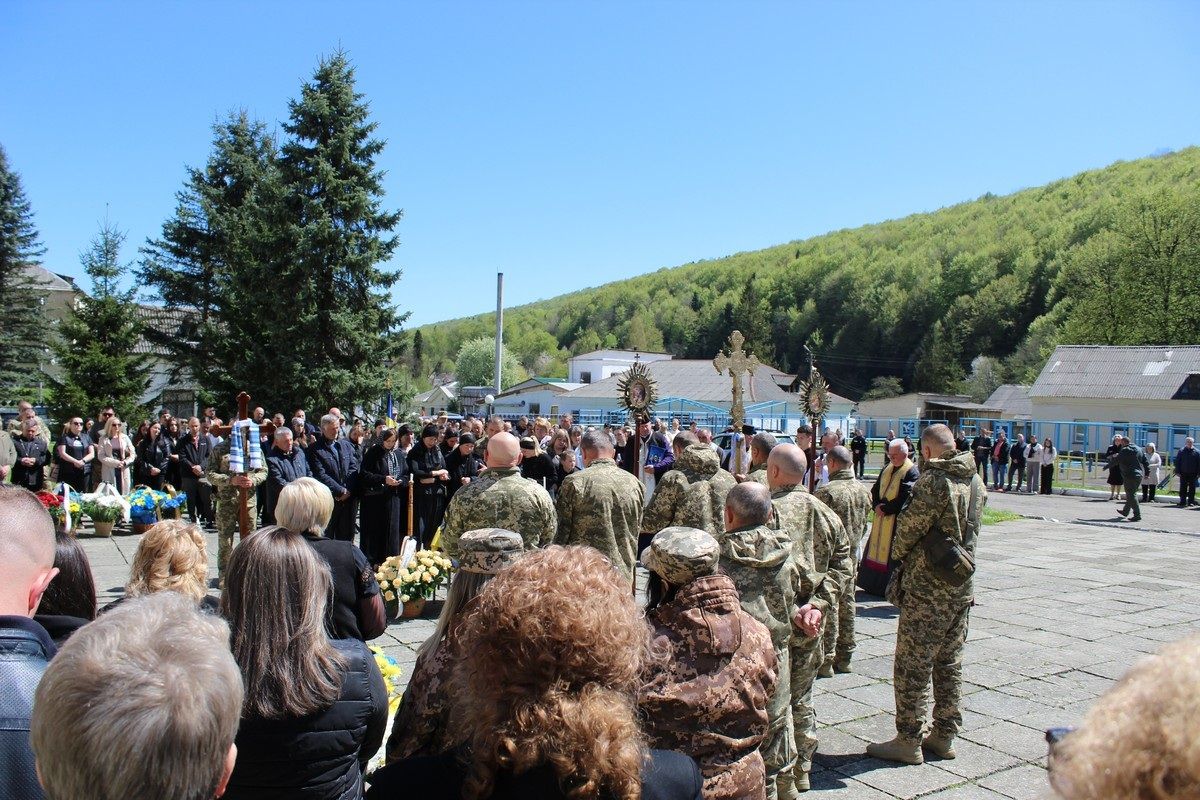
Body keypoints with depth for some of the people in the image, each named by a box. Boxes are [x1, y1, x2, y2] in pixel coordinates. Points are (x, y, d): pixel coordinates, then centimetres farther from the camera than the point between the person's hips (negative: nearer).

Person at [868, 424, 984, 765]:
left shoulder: (933, 481, -19)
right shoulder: (976, 481, 7)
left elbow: (909, 527, -14)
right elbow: (970, 529, 12)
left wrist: (899, 553, 4)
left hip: (927, 586, -8)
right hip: (962, 586, 8)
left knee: (913, 664, 1)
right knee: (949, 662, 16)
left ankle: (908, 740, 8)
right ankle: (944, 736, 25)